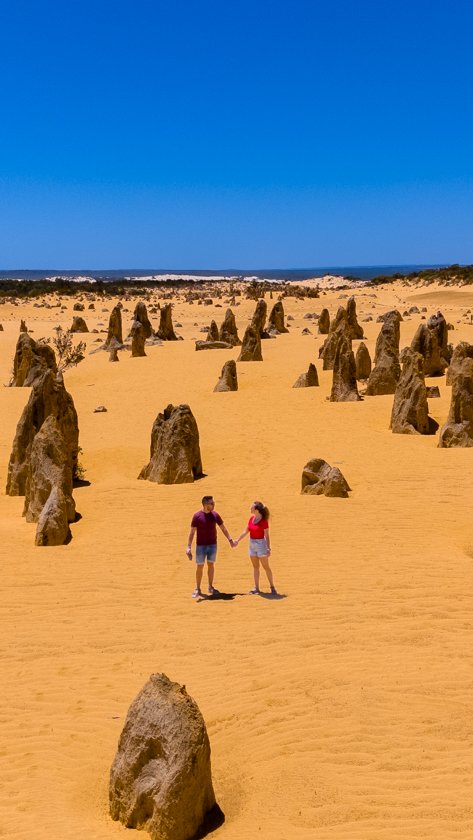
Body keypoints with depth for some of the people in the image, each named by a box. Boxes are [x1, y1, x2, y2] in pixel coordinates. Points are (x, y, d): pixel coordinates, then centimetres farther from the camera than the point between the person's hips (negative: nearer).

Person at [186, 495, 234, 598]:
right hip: (201, 546, -3)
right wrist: (188, 547, -16)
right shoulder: (197, 516, -11)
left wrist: (230, 540, 4)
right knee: (199, 567, 2)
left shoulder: (215, 515, 0)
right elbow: (192, 532, -10)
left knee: (211, 565, 10)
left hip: (213, 545, 3)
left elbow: (223, 528, 9)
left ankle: (210, 587, 21)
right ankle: (197, 589, 13)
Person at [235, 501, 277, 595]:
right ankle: (256, 588, 13)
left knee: (266, 567, 1)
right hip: (252, 544, 6)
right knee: (255, 567, 9)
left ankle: (272, 587, 11)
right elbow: (246, 531, 11)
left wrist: (268, 548, -14)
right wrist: (237, 540, 10)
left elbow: (267, 536, -13)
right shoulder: (251, 518, 3)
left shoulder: (264, 521, -16)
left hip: (261, 544, -6)